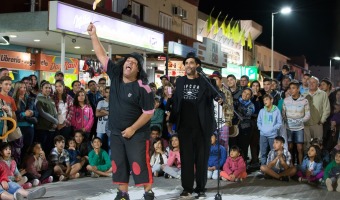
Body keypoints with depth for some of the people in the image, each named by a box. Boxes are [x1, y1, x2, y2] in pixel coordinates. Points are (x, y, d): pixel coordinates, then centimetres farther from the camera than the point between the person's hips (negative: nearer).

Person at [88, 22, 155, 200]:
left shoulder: (142, 87, -14)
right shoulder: (115, 76, 2)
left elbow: (149, 112, -13)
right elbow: (102, 55, 4)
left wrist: (132, 129, -15)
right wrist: (93, 35, 1)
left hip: (137, 133, -6)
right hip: (116, 132, 6)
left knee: (139, 163, -6)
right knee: (118, 163, 8)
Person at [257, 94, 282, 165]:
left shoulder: (276, 111, -2)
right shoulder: (262, 111, 7)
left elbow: (279, 123, -1)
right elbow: (259, 122, 11)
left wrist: (272, 129, -12)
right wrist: (261, 129, -5)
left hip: (273, 135, -2)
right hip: (263, 135, 3)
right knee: (263, 152, 6)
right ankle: (263, 166, 14)